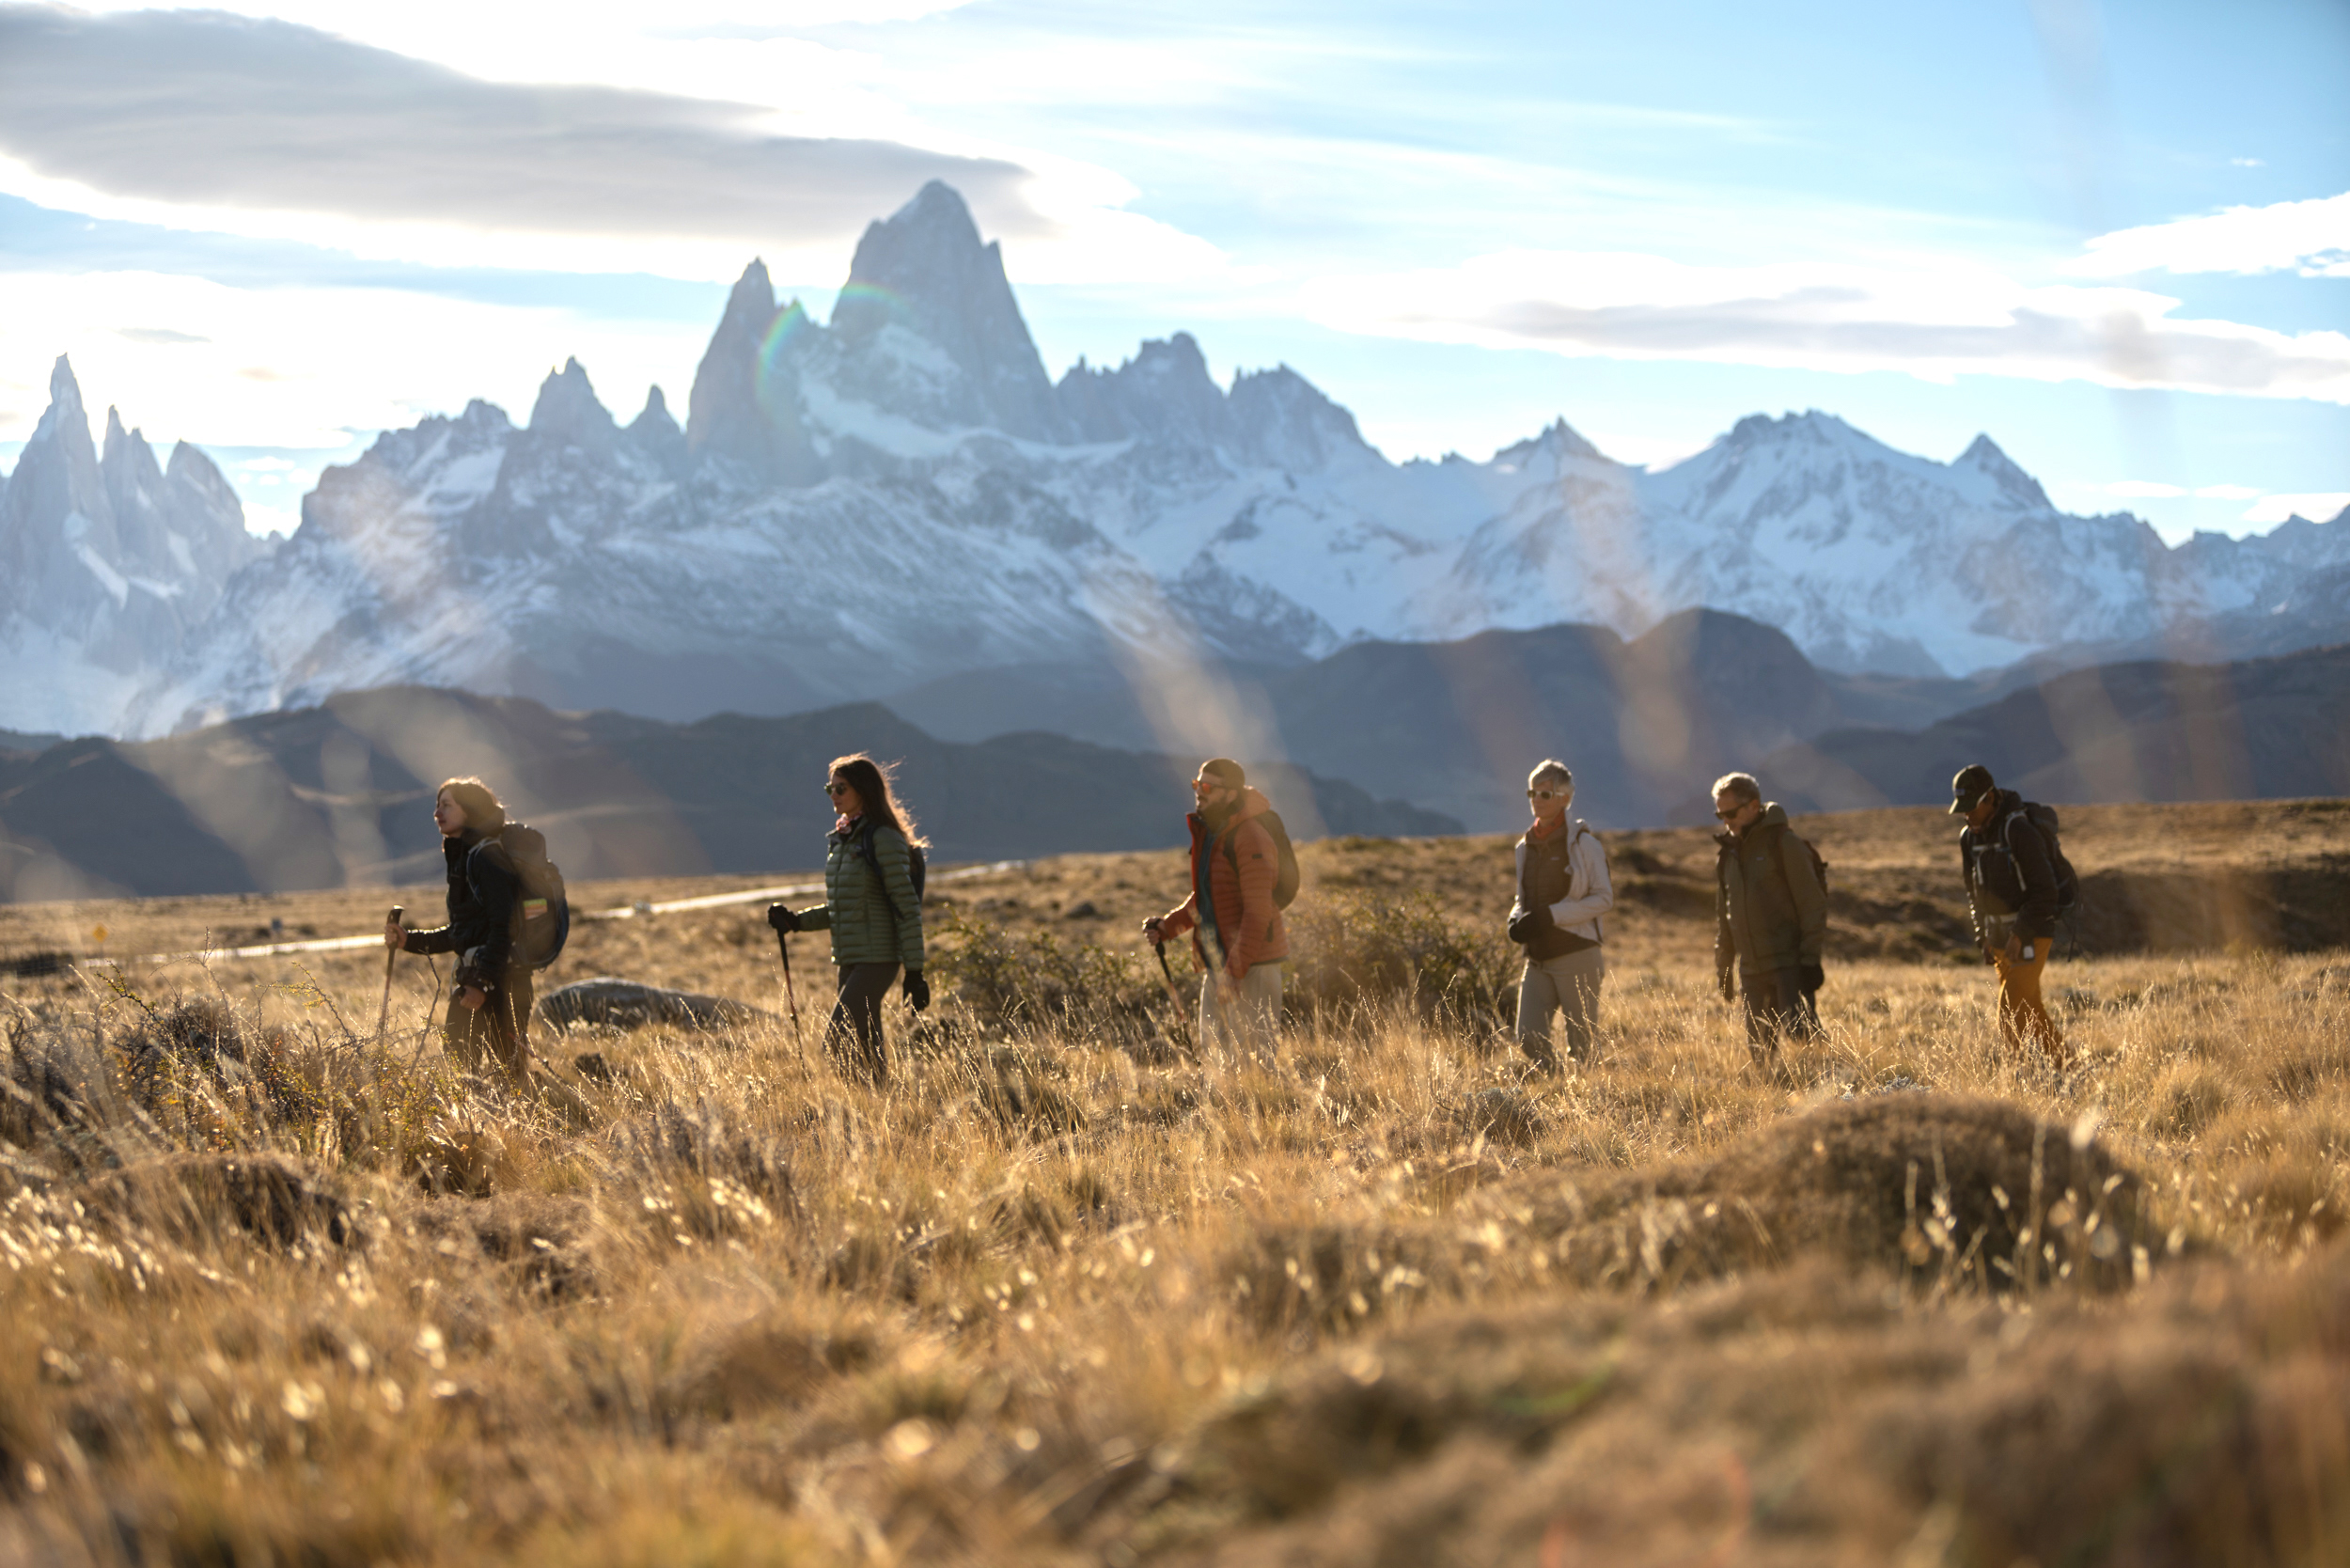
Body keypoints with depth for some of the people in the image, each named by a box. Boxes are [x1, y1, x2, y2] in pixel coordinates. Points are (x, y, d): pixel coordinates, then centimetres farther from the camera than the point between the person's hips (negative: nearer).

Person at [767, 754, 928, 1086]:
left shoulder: (884, 839, -11)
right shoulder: (840, 840, 14)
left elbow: (907, 908, -13)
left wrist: (914, 972, -15)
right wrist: (796, 921, 5)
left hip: (877, 959, -8)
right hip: (849, 959, 8)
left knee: (836, 1042, -15)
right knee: (866, 1049, 8)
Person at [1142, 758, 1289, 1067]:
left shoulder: (1250, 839, -17)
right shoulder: (1206, 835, 11)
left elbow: (1258, 911, -22)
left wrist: (1237, 968, -25)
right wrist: (1166, 926, 8)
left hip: (1252, 965, -9)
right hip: (1219, 964, 9)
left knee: (1252, 1055, -6)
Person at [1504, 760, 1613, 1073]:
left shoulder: (1583, 843, -7)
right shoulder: (1526, 847, 10)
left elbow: (1604, 898, -10)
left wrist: (1550, 916, -18)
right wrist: (1516, 918, -3)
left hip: (1576, 956, -5)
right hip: (1538, 959, 5)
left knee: (1582, 1046, 0)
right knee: (1530, 1039, -5)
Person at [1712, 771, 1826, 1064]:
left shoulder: (1783, 843, -5)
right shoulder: (1728, 855, 14)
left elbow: (1812, 902, -9)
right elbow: (1724, 918, 22)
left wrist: (1811, 958, -15)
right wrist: (1723, 971, 21)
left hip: (1790, 963, -6)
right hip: (1752, 970, 6)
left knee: (1799, 1031, -17)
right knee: (1760, 1048, 5)